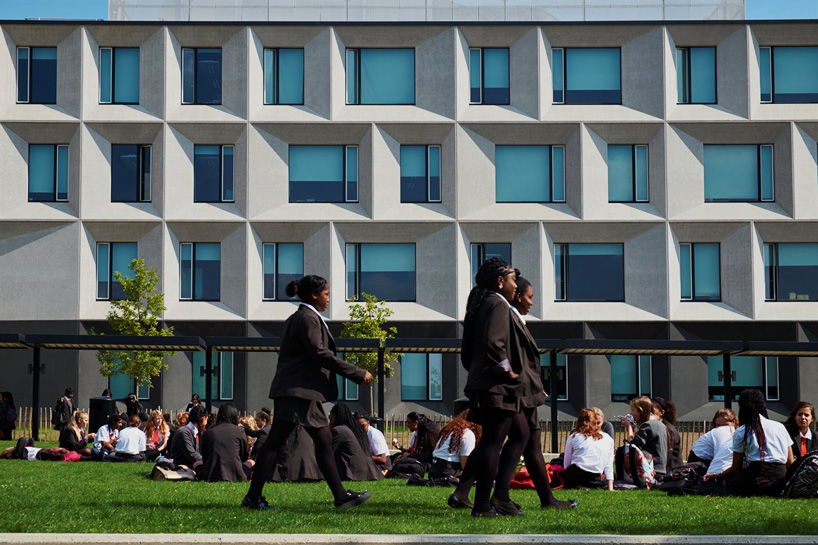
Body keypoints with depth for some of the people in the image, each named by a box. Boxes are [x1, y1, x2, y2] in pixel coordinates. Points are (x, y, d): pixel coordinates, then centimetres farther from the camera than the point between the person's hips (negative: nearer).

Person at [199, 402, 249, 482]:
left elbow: (204, 458, 13)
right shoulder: (240, 431, 1)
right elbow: (245, 456, 12)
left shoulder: (208, 432, 4)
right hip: (235, 476, -1)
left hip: (211, 476, 1)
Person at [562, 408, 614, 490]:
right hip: (594, 480, 3)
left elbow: (566, 463, 15)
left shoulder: (573, 437, 12)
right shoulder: (608, 439, 15)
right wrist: (610, 487, 15)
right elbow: (608, 466, 14)